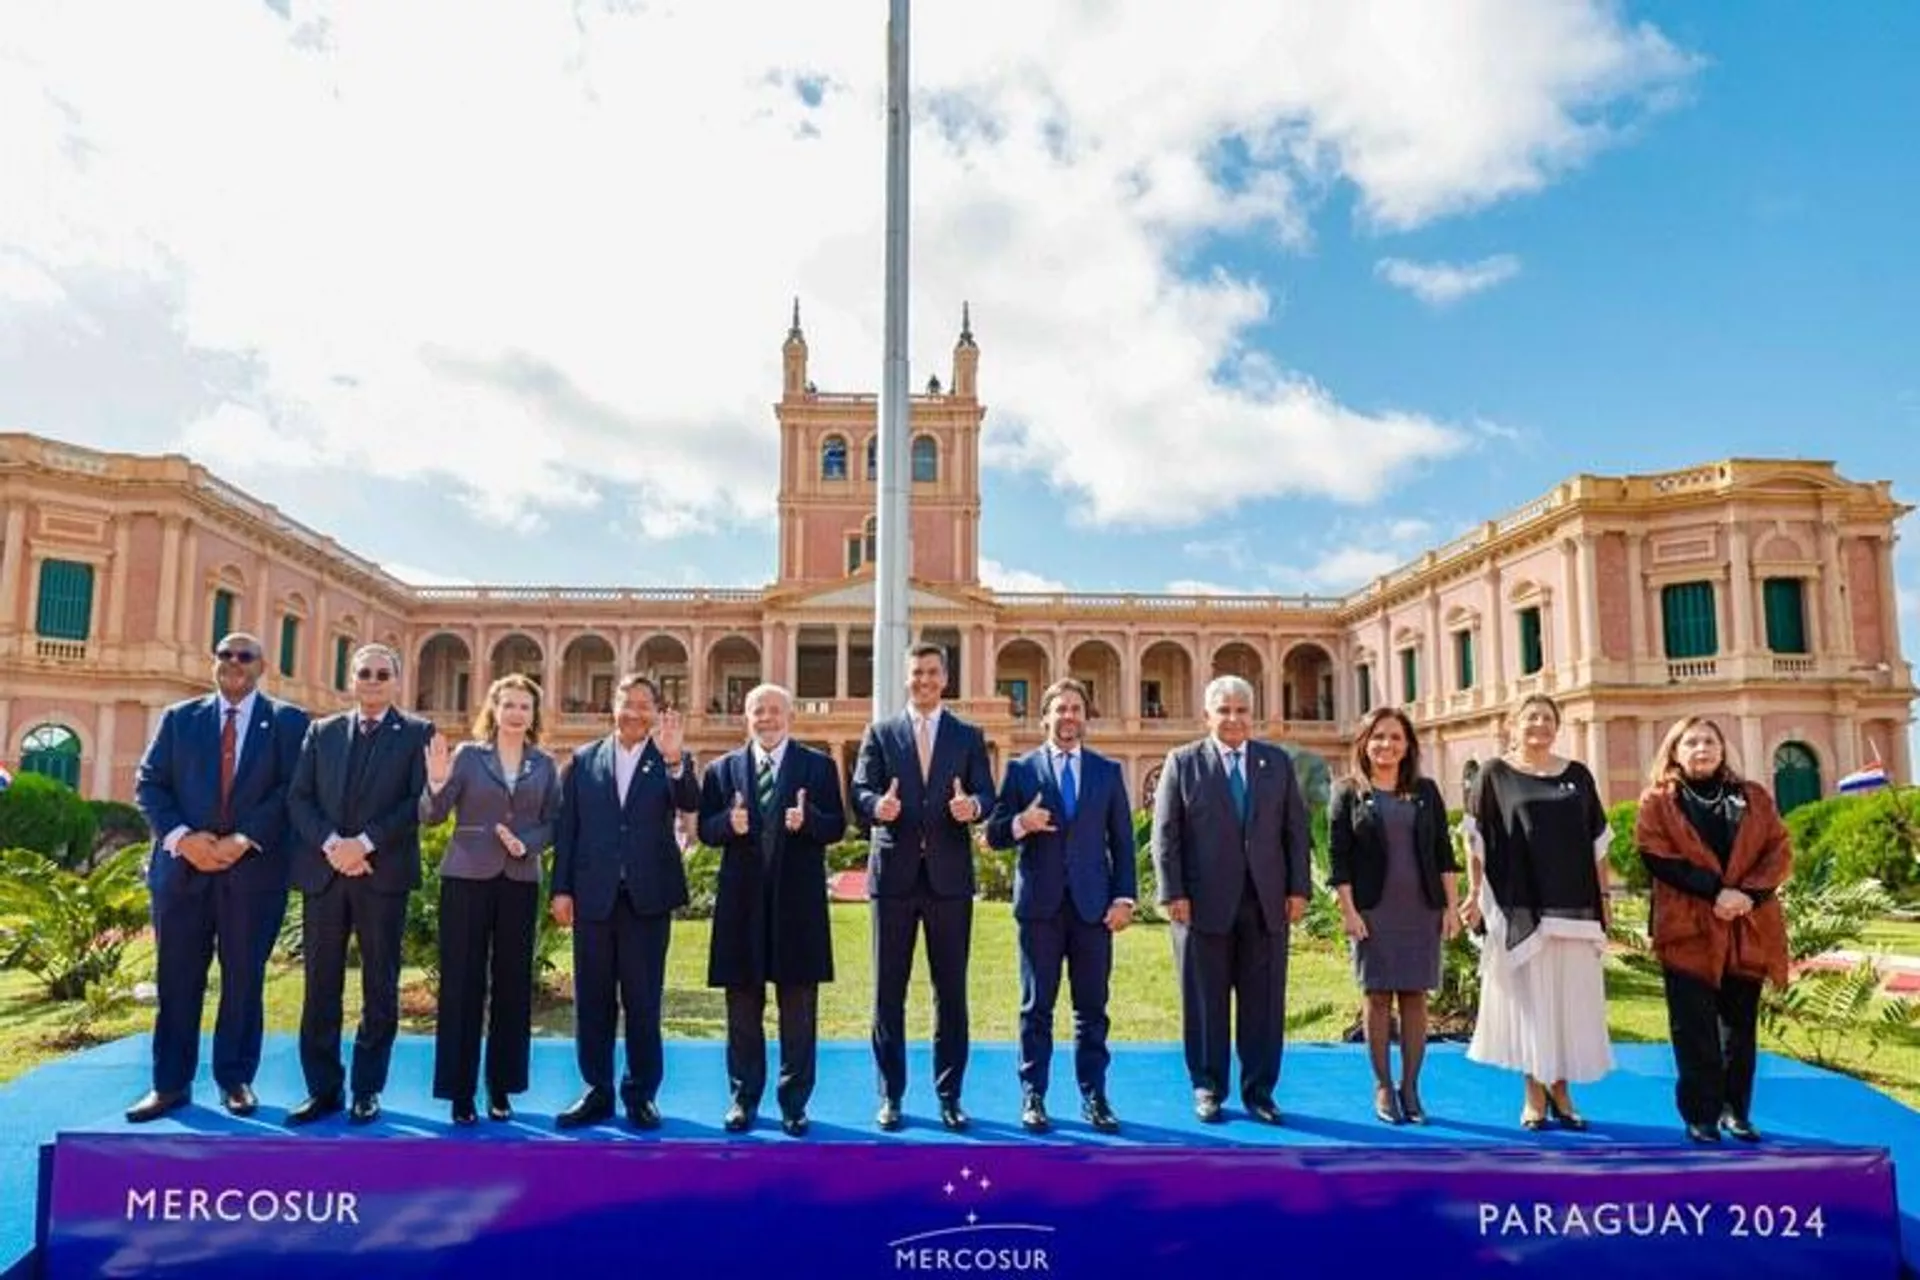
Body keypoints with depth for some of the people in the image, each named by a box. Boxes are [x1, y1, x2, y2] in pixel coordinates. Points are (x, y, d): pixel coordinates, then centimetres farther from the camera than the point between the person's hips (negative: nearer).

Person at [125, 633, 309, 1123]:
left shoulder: (288, 722, 4)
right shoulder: (179, 718, 11)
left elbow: (292, 790, -5)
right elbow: (149, 783, 5)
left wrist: (244, 840, -15)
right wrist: (182, 838, -11)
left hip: (254, 868, -2)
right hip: (183, 864, 2)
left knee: (244, 978, 6)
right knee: (177, 978, 6)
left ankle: (236, 1079, 17)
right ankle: (171, 1084, 16)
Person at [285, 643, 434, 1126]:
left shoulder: (417, 733, 4)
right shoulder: (321, 731, 14)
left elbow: (420, 801, -6)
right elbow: (298, 798, 6)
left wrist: (365, 843, -15)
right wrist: (330, 843, -10)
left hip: (384, 874, -3)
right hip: (323, 871, 3)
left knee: (380, 986, 4)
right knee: (321, 984, 6)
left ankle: (367, 1090, 13)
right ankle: (322, 1088, 16)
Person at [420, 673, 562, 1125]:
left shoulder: (544, 765, 7)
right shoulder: (468, 754, 1)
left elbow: (554, 823, 4)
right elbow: (431, 817, -5)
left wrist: (526, 844, -14)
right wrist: (436, 783, -24)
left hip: (520, 882, 2)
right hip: (467, 878, -2)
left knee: (512, 983, 6)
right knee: (462, 982, 0)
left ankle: (501, 1086, 17)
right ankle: (460, 1089, 10)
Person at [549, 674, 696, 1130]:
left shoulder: (669, 762, 2)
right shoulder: (583, 760, 7)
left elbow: (690, 804, -17)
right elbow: (566, 828, 6)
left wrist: (674, 759, -33)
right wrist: (562, 889, 1)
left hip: (648, 897, -2)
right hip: (594, 896, 2)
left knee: (644, 1001, 5)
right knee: (593, 1000, 9)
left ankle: (641, 1094, 16)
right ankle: (598, 1092, 20)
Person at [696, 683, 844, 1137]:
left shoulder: (819, 766, 4)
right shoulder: (722, 769, 9)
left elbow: (836, 827, -1)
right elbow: (705, 830, 5)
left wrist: (808, 818, -21)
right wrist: (729, 823, -16)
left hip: (797, 902, -1)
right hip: (742, 903, 1)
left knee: (798, 1010, 6)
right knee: (743, 1008, 10)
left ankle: (794, 1103, 17)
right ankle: (743, 1099, 23)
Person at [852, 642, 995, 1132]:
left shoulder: (968, 736, 10)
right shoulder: (880, 733, 8)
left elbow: (986, 793, 0)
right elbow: (859, 790, -1)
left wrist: (973, 806, -23)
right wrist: (877, 805, -24)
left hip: (949, 877, 0)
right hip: (894, 875, 0)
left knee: (951, 991, 6)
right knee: (888, 991, 5)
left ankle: (949, 1095, 17)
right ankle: (890, 1095, 16)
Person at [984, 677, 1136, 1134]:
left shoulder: (1108, 771, 10)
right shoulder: (1021, 769, 5)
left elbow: (1122, 840, 8)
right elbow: (994, 835, 3)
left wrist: (1124, 897, 0)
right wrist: (1020, 824, -18)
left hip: (1092, 905, 1)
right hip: (1039, 905, -1)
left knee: (1092, 1008, 5)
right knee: (1037, 1007, 5)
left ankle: (1093, 1097, 15)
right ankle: (1033, 1098, 13)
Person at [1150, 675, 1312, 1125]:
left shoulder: (1278, 762, 11)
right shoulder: (1182, 762, 2)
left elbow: (1295, 830, 10)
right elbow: (1165, 834, -1)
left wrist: (1298, 888, 2)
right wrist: (1173, 894, -8)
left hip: (1267, 904, 2)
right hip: (1204, 903, -2)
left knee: (1264, 1003, 6)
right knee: (1206, 1002, 5)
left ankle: (1259, 1091, 18)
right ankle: (1208, 1089, 18)